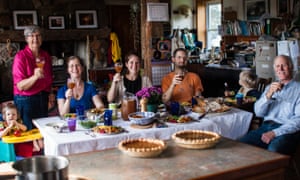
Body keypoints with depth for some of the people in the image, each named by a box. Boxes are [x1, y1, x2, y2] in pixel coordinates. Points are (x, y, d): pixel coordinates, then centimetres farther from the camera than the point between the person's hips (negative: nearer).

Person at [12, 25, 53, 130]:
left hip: (43, 99, 5)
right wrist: (35, 77, -31)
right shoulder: (21, 56, -11)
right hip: (26, 100, -5)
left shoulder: (46, 56, 7)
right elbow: (20, 86, -16)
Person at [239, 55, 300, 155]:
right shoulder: (270, 87, 21)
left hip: (287, 131, -5)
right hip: (266, 127, 5)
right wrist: (268, 95, -8)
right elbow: (258, 113, 10)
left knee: (273, 150, -36)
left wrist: (275, 133, -17)